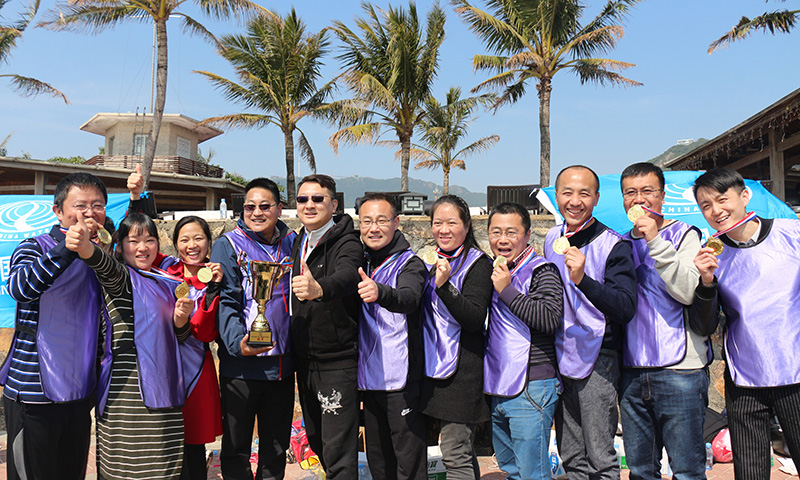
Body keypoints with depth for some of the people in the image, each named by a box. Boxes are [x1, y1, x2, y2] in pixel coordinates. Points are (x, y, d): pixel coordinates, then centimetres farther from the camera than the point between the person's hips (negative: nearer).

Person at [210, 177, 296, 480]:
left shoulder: (291, 243, 9)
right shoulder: (229, 245, -3)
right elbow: (226, 302, -12)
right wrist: (237, 341, -28)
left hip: (283, 363, 4)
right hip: (241, 365, -4)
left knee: (277, 446, 16)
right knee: (236, 447, 6)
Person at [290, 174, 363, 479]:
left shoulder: (347, 243, -15)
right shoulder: (299, 243, 10)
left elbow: (347, 275, -37)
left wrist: (319, 288, -56)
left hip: (338, 362, -8)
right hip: (304, 362, 8)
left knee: (337, 452, -5)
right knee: (316, 440, 21)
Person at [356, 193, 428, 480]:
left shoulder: (410, 264, -10)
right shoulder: (361, 264, 9)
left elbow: (409, 298, -31)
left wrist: (380, 292, -50)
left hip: (402, 381, -6)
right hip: (369, 380, 6)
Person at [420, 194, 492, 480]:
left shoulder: (478, 263, -9)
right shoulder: (432, 261, 13)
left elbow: (474, 318, -20)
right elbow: (414, 304, 23)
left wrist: (444, 285, -30)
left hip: (463, 368, -7)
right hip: (435, 364, 8)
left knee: (455, 452, -6)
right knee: (462, 450, 15)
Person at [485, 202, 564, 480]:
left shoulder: (541, 271, -9)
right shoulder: (494, 272, 14)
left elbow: (550, 319, -24)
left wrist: (506, 291, -20)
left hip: (531, 389, -8)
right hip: (497, 389, 8)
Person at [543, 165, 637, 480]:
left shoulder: (614, 246, -12)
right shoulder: (553, 239, 7)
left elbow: (626, 308, -23)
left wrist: (583, 279, -35)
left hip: (597, 358, -6)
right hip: (559, 356, 6)